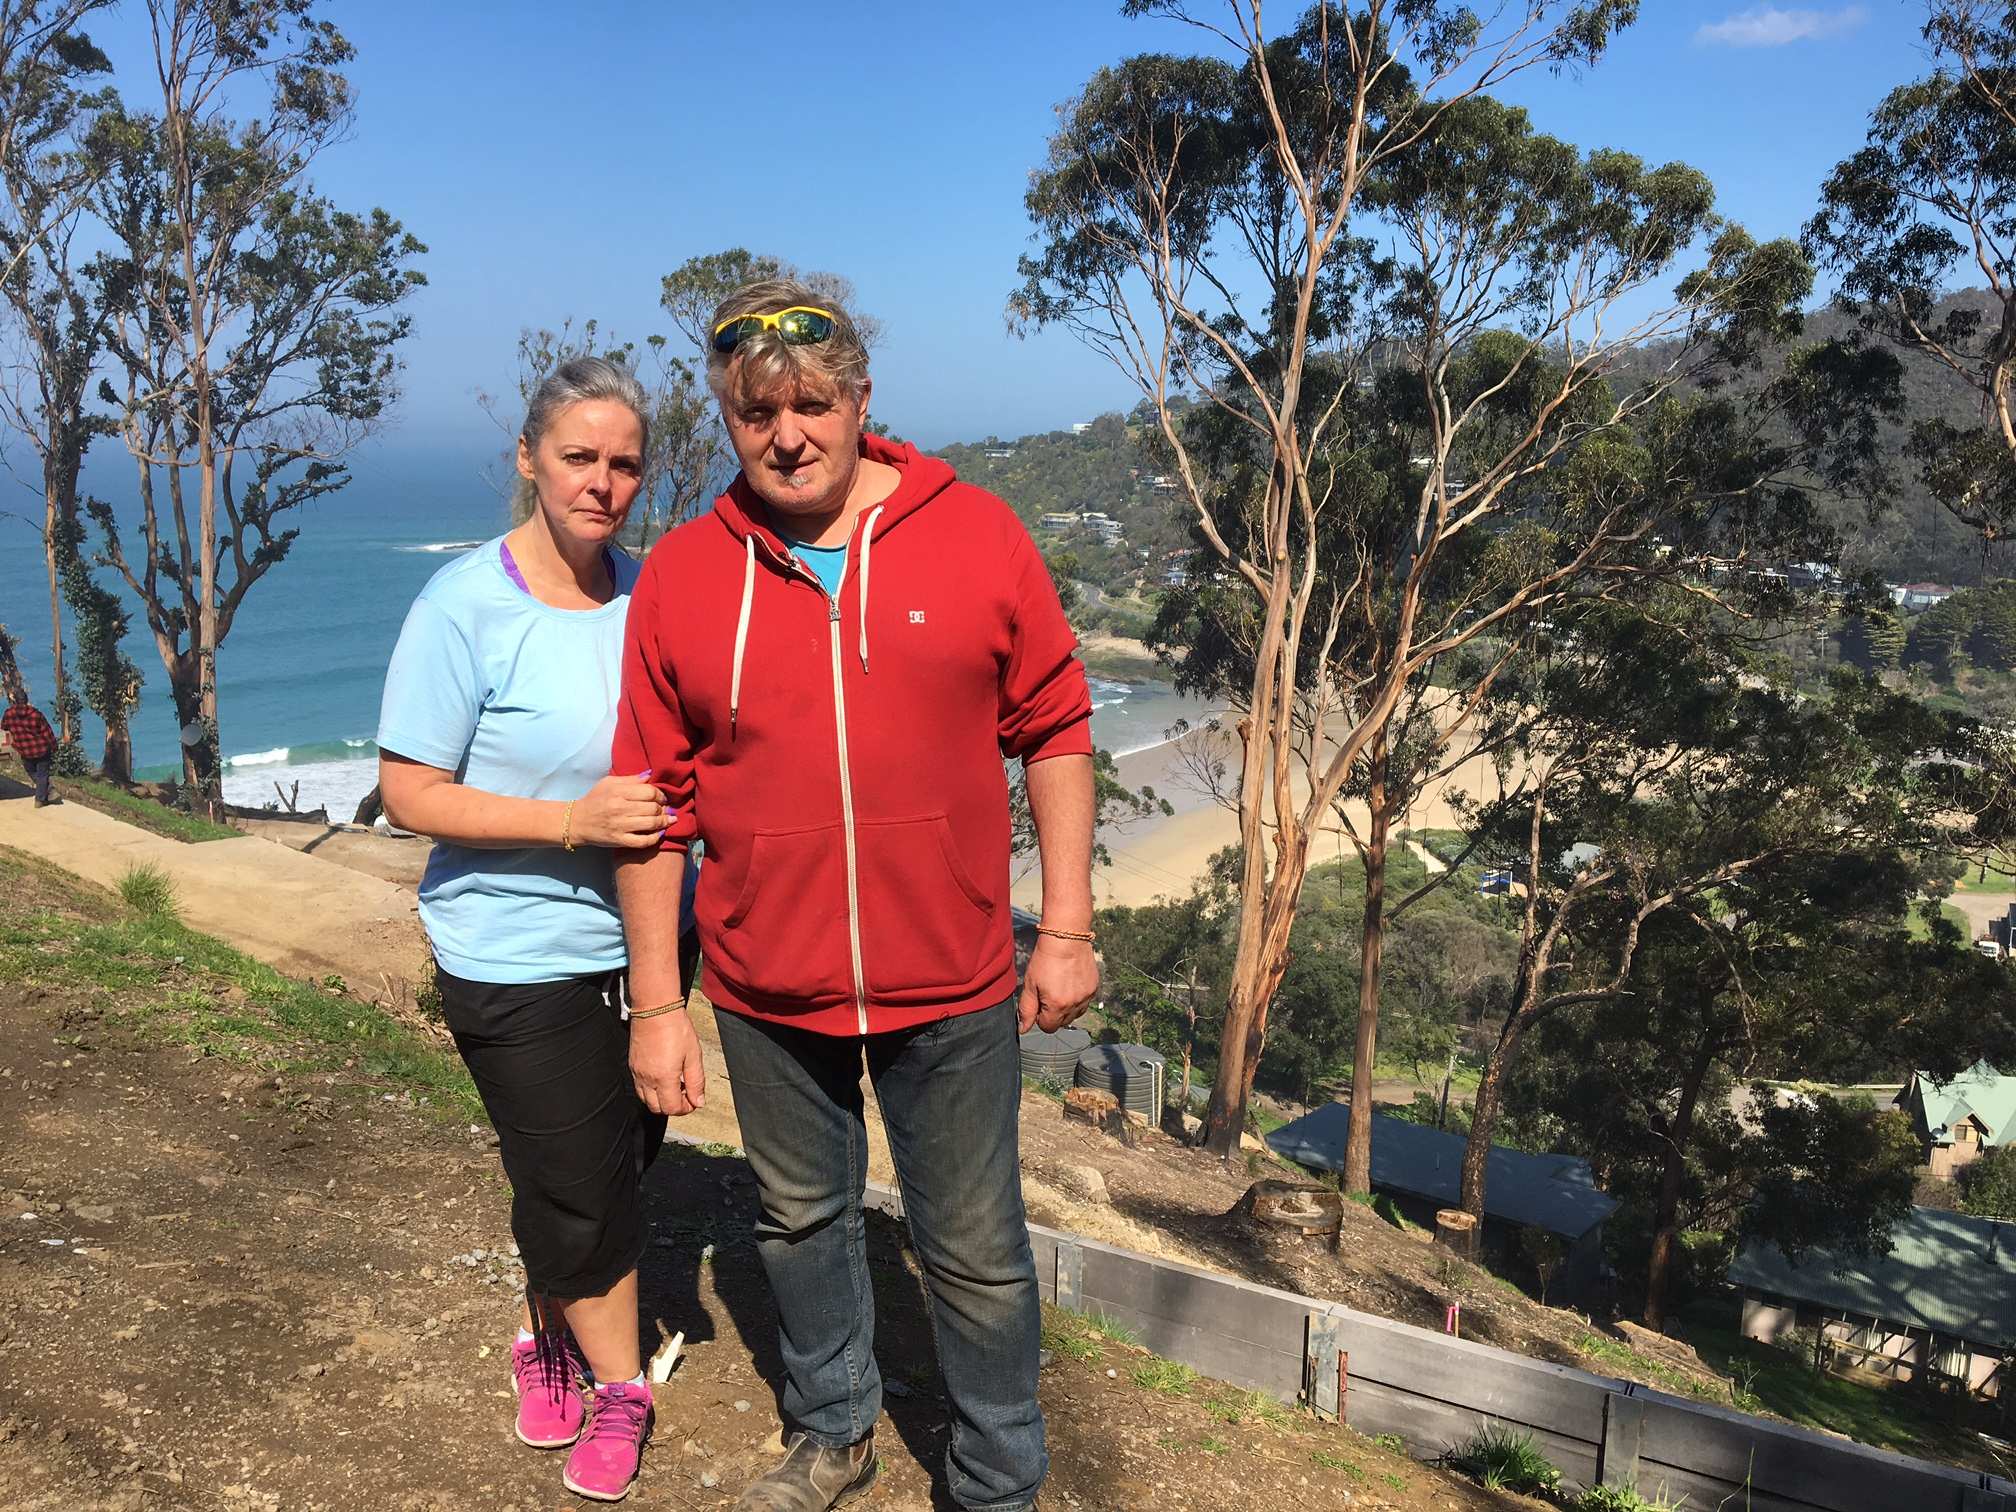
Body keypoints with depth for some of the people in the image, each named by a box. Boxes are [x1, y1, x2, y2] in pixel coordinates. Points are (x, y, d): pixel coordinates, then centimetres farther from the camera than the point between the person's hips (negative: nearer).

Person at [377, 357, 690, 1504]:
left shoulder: (648, 593, 1)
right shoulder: (465, 607, -15)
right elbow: (410, 794, -15)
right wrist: (572, 820, -25)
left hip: (639, 938, 6)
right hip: (518, 955, -5)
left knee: (620, 1159, 18)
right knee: (577, 1188, 4)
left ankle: (550, 1333, 44)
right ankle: (620, 1388, 29)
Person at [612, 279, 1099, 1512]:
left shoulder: (977, 535, -7)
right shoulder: (681, 575, -4)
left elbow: (1054, 730, -1)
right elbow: (657, 804, -1)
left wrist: (1068, 929, -2)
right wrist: (657, 1005, 0)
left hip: (952, 986, -2)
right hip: (767, 991, 2)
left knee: (977, 1251, 11)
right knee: (803, 1220, 22)